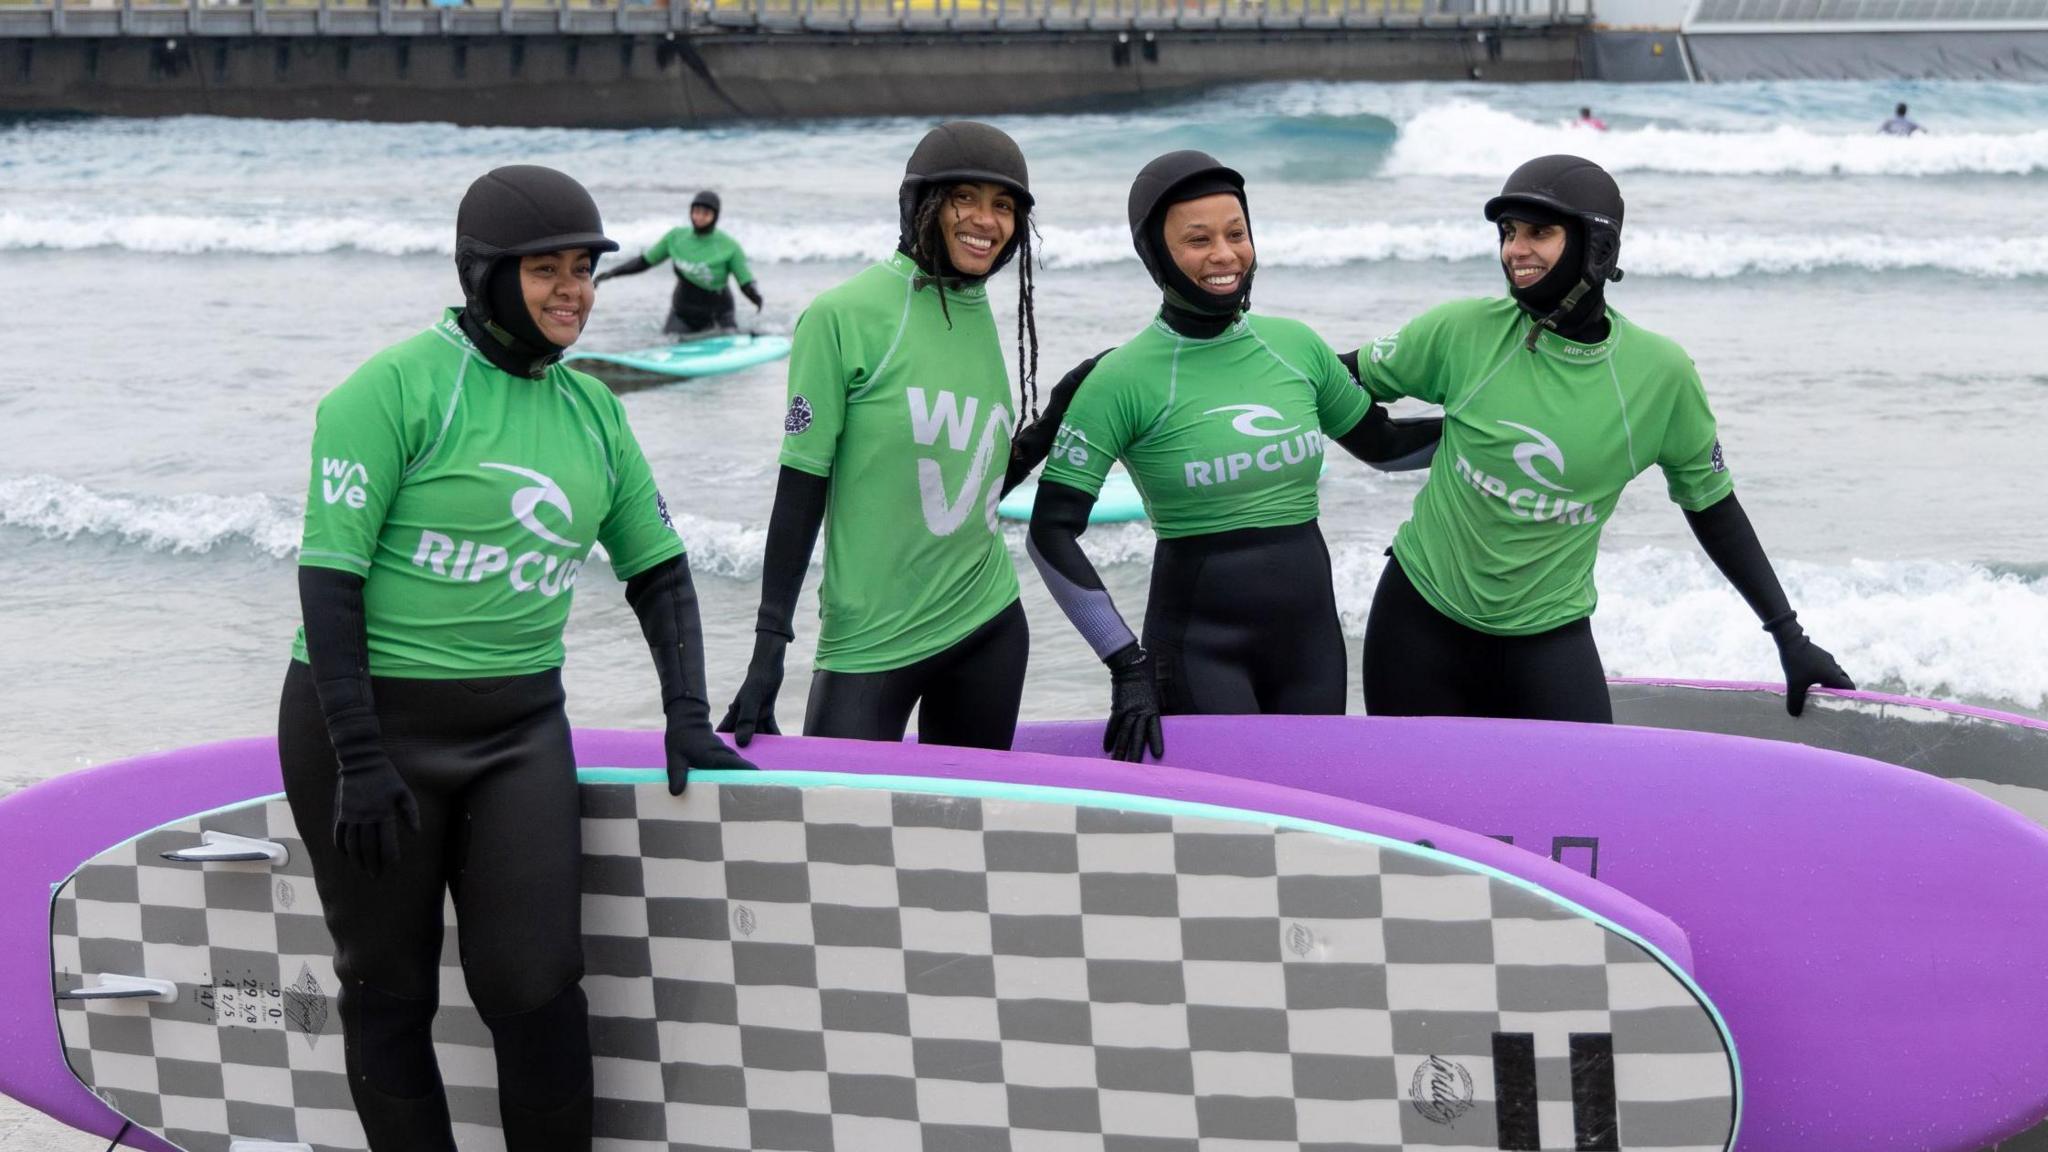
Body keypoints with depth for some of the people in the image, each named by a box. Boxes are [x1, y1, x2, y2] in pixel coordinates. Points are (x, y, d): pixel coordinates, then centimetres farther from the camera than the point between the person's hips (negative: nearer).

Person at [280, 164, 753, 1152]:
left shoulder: (589, 408, 10)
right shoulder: (401, 385, -9)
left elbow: (657, 567, 18)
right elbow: (329, 571, -13)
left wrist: (688, 718, 7)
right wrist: (358, 762, -17)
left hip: (519, 728, 4)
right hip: (372, 721, -4)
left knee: (534, 985, -6)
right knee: (389, 994, 6)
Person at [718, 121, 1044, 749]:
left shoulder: (983, 318, 10)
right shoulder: (843, 315, -9)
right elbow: (801, 488, -9)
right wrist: (770, 644, -12)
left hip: (989, 628, 6)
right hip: (871, 643, -6)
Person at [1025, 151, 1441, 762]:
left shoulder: (1297, 347, 4)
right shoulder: (1126, 379, -9)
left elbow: (1382, 442, 21)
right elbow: (1051, 532, -10)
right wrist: (1128, 666, -15)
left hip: (1312, 641, 5)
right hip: (1200, 647, -5)